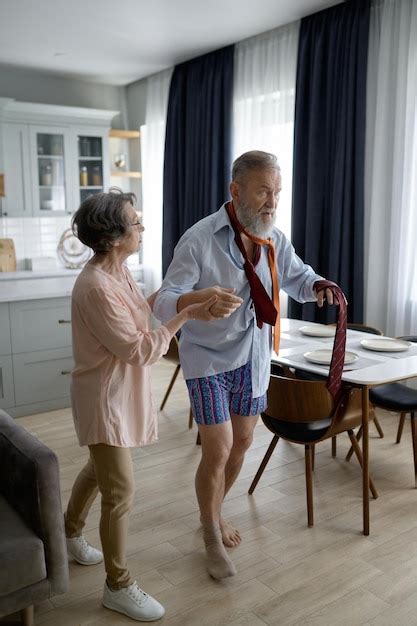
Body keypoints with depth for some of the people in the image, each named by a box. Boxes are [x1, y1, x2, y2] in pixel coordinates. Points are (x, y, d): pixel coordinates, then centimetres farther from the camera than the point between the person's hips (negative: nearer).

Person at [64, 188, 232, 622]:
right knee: (120, 492, 0)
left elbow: (136, 314, 14)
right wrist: (186, 315, -23)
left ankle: (69, 534, 51)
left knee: (99, 469, 27)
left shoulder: (118, 270, 1)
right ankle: (118, 586, 19)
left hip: (119, 392, 10)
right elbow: (138, 350, -26)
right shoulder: (96, 288, -29)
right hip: (103, 398, -10)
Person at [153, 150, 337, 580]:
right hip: (208, 359, -6)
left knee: (242, 442, 15)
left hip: (253, 358, 6)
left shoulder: (274, 239, -2)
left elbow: (296, 278, 12)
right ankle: (212, 538, 21)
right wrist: (198, 298, -47)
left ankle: (212, 512, 41)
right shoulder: (200, 239, -20)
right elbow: (163, 303, -23)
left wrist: (318, 285, -13)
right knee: (218, 450, -5)